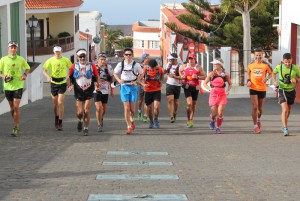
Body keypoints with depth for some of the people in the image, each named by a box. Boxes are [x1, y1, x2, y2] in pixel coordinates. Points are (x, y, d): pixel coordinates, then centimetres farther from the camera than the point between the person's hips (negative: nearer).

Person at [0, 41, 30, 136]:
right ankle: (16, 124, 30)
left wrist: (25, 74, -4)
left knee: (16, 107, -12)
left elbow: (27, 68, 15)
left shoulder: (21, 59, -1)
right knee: (12, 107, 11)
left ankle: (16, 128, -7)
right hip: (8, 86, 2)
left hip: (18, 86, -2)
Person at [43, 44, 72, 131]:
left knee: (60, 103, -11)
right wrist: (48, 76, -17)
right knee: (55, 103, 12)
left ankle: (60, 123, -8)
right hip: (53, 83, 2)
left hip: (62, 83, -2)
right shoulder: (50, 60, -2)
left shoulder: (66, 60, -2)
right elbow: (44, 71, 2)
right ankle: (56, 117, 38)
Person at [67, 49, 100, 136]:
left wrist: (97, 85, -10)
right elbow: (69, 77, 10)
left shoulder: (91, 66, 0)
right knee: (79, 113, 0)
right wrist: (69, 85, -6)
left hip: (89, 92, -1)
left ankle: (86, 128, 10)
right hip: (78, 92, 1)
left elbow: (97, 77, 6)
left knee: (86, 111, -4)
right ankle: (80, 121, 34)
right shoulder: (74, 66, 2)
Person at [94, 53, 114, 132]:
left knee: (104, 109, 11)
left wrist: (112, 90, 11)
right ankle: (99, 124, 2)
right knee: (99, 108, -13)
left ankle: (101, 119, 41)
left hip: (105, 91, 3)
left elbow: (112, 79, 10)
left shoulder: (109, 67, -1)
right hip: (96, 90, -3)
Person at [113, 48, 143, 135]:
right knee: (126, 108, -6)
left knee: (132, 108, 2)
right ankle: (129, 127, 0)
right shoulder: (120, 64, 0)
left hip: (133, 87, 0)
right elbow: (115, 73, 13)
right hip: (124, 86, 0)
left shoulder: (136, 65, -2)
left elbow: (141, 74, 10)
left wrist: (136, 81, -5)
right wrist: (119, 80, -4)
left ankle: (132, 121, 33)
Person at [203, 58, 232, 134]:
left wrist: (228, 90, -5)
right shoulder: (211, 74, 1)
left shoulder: (225, 74, 1)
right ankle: (212, 121, 32)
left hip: (222, 95, 0)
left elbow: (230, 84, 13)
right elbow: (204, 83, 3)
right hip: (213, 95, 0)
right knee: (214, 112, -2)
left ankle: (218, 127, 11)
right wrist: (209, 88, -15)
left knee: (220, 113, -6)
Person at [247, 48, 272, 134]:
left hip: (262, 88, 1)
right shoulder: (250, 65, 1)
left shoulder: (265, 65, -3)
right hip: (253, 88, -1)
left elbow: (270, 73, 8)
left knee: (260, 107, 14)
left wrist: (266, 78, -13)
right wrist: (248, 80, 0)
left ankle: (258, 120, 44)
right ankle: (255, 126, -3)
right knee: (254, 107, -10)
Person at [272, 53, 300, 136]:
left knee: (288, 110, 17)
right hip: (282, 90, -3)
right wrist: (275, 81, -6)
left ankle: (284, 126, 38)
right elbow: (274, 73, 10)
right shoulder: (279, 67, -12)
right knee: (285, 109, -18)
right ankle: (285, 128, -16)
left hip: (291, 91, 3)